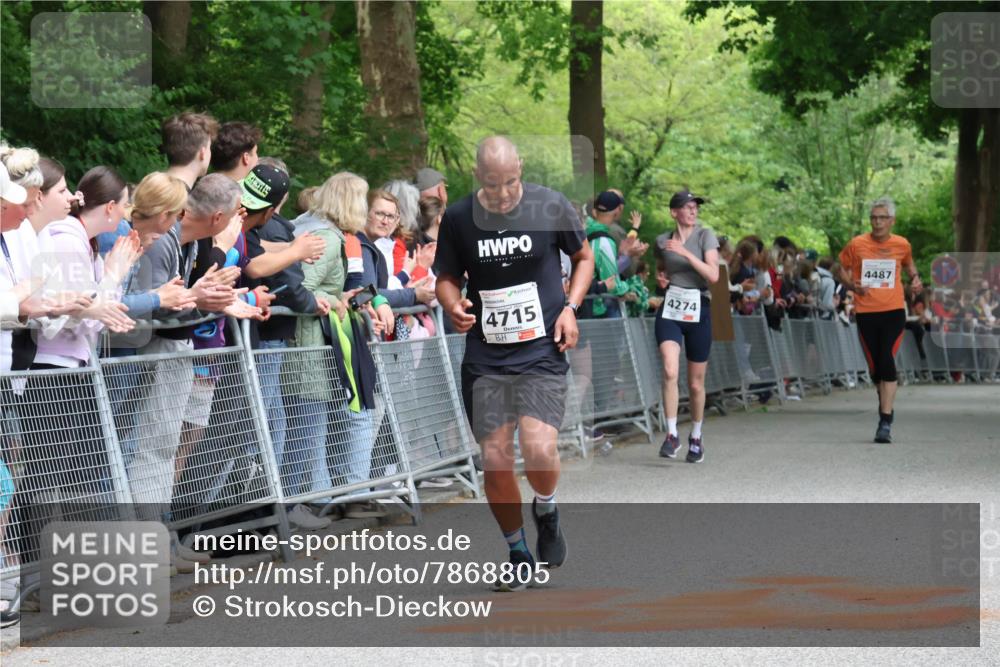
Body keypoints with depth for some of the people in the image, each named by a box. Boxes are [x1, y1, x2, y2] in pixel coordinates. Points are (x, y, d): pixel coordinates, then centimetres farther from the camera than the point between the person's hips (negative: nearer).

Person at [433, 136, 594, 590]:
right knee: (495, 460, 0)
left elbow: (584, 257, 12)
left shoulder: (551, 207, -4)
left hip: (542, 349, -2)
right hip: (485, 356, 2)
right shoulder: (457, 219, -1)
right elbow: (447, 277, 13)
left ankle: (546, 513, 16)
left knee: (539, 451, -19)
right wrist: (453, 305, -10)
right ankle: (518, 554, 22)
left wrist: (570, 307, -2)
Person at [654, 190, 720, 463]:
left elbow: (713, 275, -16)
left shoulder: (705, 235, -3)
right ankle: (672, 435, -12)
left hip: (698, 311, -1)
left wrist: (685, 253, -22)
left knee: (696, 383, 7)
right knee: (670, 371, -21)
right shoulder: (662, 241, 6)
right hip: (670, 310, 1)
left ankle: (696, 438, 27)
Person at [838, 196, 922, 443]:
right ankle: (886, 404, 34)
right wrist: (853, 286, -8)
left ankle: (886, 422, -15)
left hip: (893, 311, -1)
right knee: (875, 367, 7)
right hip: (865, 312, 1)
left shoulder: (902, 245, 4)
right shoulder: (856, 244, 0)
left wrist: (915, 279, 4)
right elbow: (843, 269, 12)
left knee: (887, 363, -15)